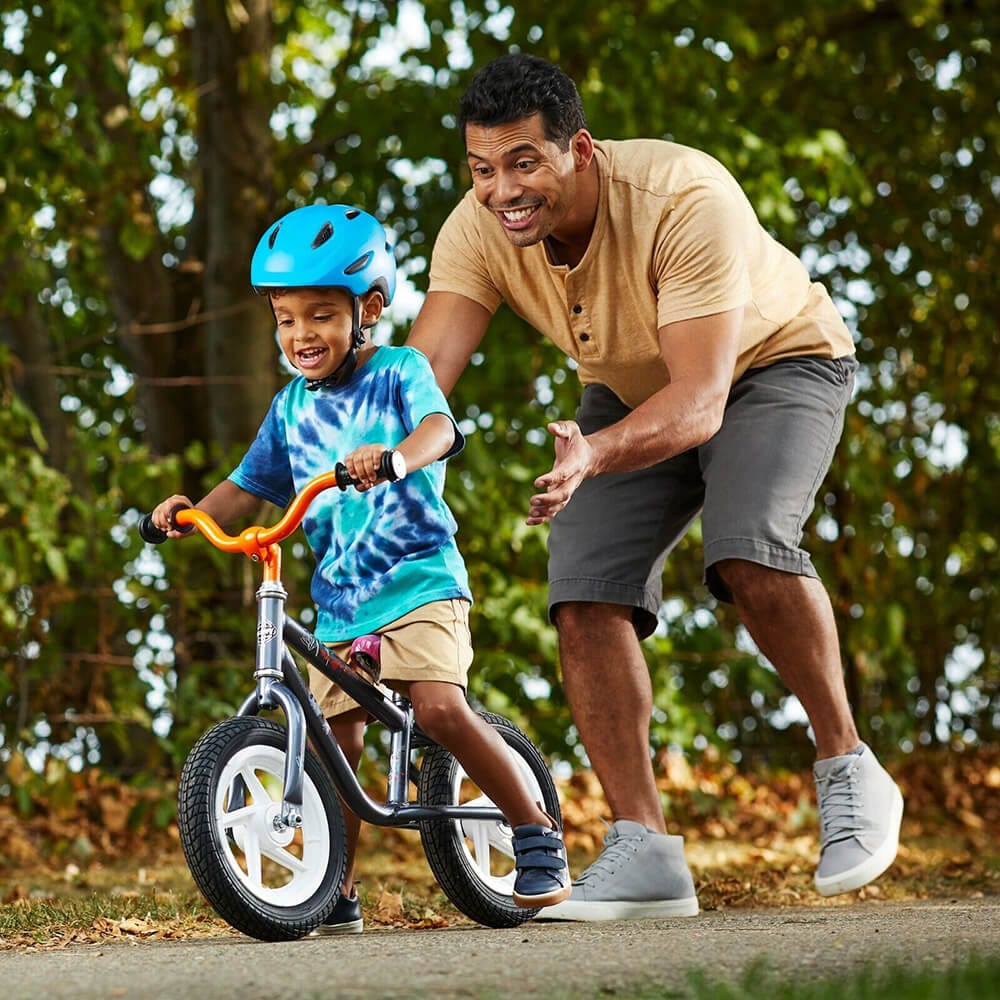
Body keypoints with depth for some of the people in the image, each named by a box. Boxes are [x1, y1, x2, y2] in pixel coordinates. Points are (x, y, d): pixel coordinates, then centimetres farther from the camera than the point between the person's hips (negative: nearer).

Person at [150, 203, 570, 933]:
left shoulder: (399, 372, -3)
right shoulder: (293, 407, 13)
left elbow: (439, 426, -23)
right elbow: (248, 488, 16)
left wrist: (395, 457, -46)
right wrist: (192, 510, -5)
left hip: (418, 580, -5)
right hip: (338, 600, 5)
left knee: (440, 707, -23)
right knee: (332, 737, 0)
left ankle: (536, 832, -7)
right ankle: (337, 893, 12)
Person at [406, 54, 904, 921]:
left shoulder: (685, 201, -38)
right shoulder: (478, 232, -23)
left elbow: (700, 402, -43)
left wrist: (593, 455, -61)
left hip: (774, 361, -5)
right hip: (632, 390, 5)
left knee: (747, 551, -32)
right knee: (585, 598, -14)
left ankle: (850, 772, -11)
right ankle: (644, 854, -7)